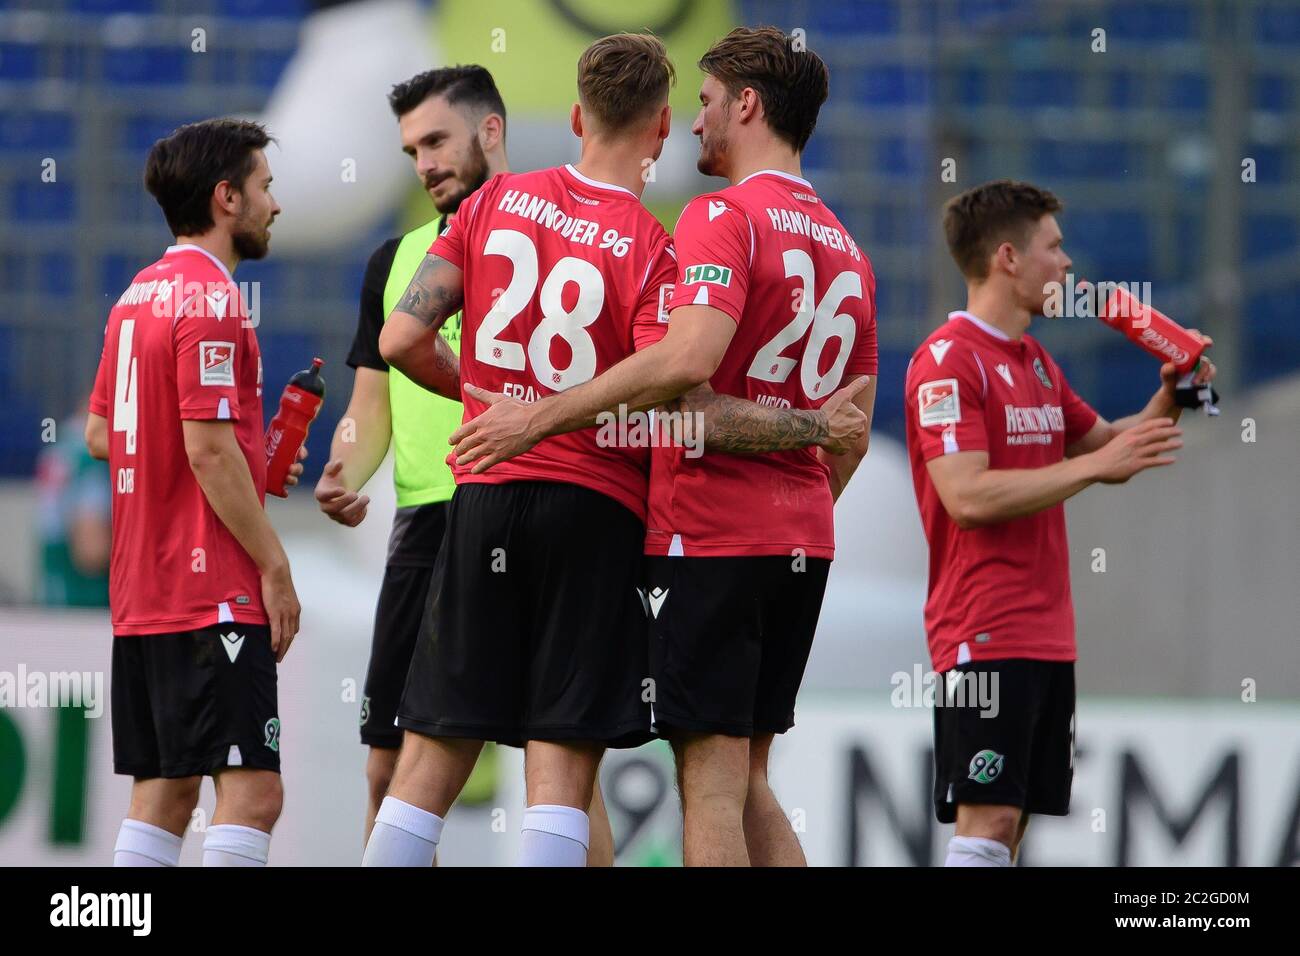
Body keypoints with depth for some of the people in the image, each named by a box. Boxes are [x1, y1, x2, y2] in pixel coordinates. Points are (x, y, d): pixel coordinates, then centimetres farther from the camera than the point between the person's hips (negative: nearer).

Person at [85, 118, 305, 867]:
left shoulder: (141, 295, 14)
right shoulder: (210, 298, -13)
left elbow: (101, 433, 20)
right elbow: (208, 446, -19)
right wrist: (275, 564, -15)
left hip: (143, 596, 9)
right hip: (215, 592, -9)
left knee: (163, 795, 10)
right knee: (251, 792, -11)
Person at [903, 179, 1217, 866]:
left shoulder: (1036, 361, 17)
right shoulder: (947, 360, -12)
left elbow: (1101, 445, 27)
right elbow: (968, 496, -21)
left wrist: (1165, 402, 8)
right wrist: (1096, 464, -20)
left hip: (1045, 630, 9)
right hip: (986, 634, -9)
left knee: (1012, 818, 7)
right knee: (989, 816, -14)